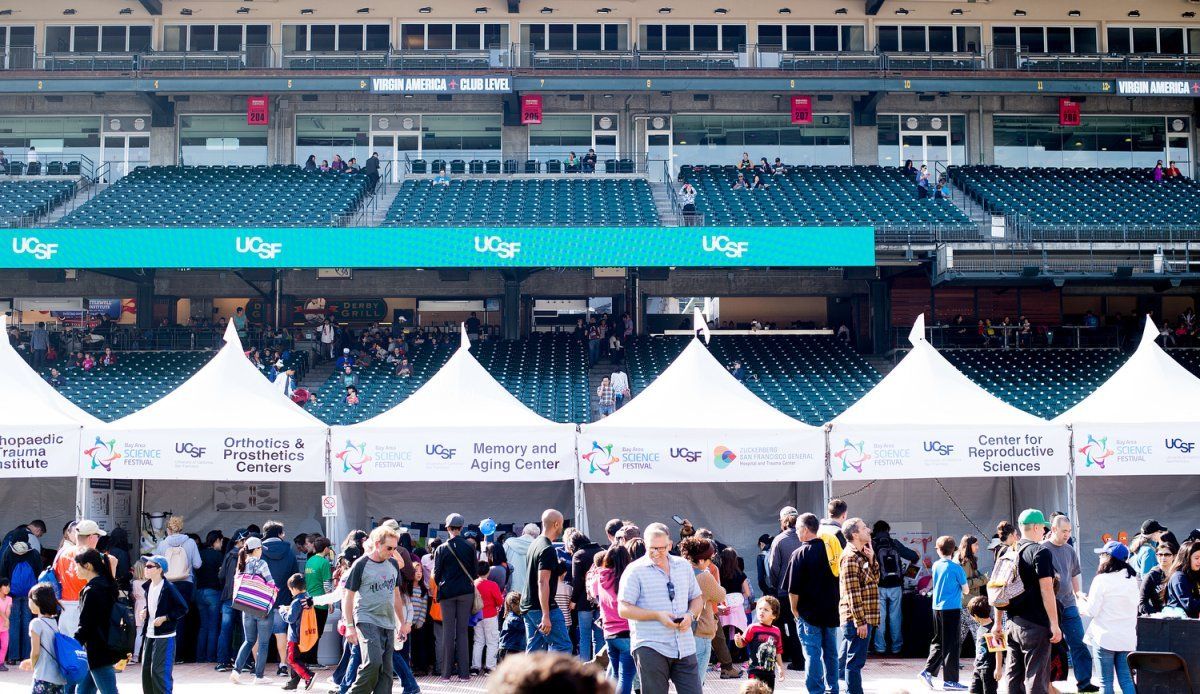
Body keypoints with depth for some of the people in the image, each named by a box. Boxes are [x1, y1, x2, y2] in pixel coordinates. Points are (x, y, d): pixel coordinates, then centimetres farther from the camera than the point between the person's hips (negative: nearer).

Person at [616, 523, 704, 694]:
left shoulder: (684, 566, 13)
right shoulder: (635, 570, -3)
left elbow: (697, 598, 21)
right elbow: (623, 609, -8)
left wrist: (690, 615, -2)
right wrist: (657, 615, -18)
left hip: (685, 647, 4)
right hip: (650, 647, -4)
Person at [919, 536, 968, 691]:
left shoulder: (935, 565, 5)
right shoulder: (956, 567, -10)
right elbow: (965, 590, -3)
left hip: (937, 608, 5)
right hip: (952, 607, -5)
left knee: (938, 642, 17)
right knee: (952, 645, 1)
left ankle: (928, 671, 9)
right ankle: (950, 680, 3)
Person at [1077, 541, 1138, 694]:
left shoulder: (1101, 580, -12)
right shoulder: (1132, 579, 6)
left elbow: (1091, 611, -11)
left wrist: (1082, 601, 11)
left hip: (1105, 638, -5)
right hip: (1127, 638, 5)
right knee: (1126, 679, 8)